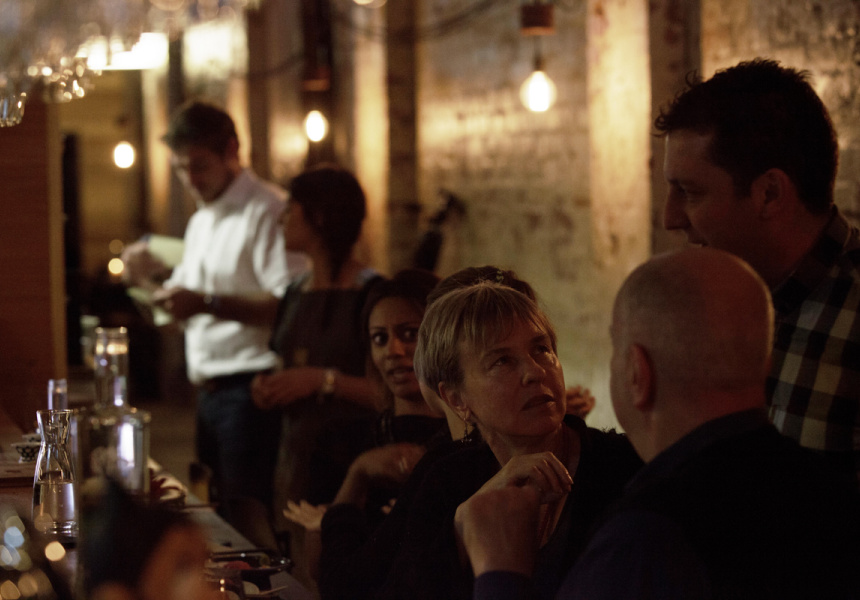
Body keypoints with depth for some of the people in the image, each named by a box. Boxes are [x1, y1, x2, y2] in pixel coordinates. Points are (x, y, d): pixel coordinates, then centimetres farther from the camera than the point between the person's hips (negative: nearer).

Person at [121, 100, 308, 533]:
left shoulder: (267, 211, -11)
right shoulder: (200, 223, 20)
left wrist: (208, 303, -25)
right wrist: (151, 280, 5)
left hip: (249, 390, -9)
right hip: (209, 391, 9)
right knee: (218, 516, 14)